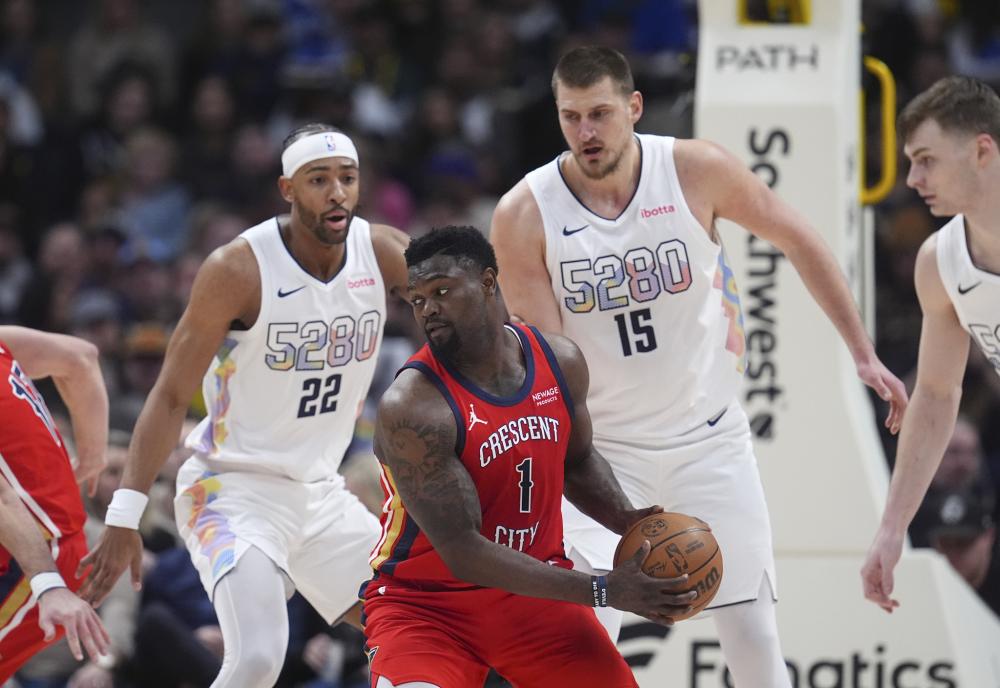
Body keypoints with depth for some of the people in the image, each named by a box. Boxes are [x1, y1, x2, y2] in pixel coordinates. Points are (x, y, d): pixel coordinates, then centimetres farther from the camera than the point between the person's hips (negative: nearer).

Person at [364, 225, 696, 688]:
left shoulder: (560, 363, -3)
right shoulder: (410, 407, -24)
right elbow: (463, 552, -26)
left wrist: (627, 522, -3)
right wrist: (604, 591, -27)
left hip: (532, 590, 6)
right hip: (424, 603, -6)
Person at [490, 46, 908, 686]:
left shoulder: (697, 171, -12)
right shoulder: (524, 216, -15)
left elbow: (799, 240, 2)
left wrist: (864, 353, 3)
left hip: (709, 435, 2)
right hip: (601, 446, -1)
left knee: (753, 630, 3)